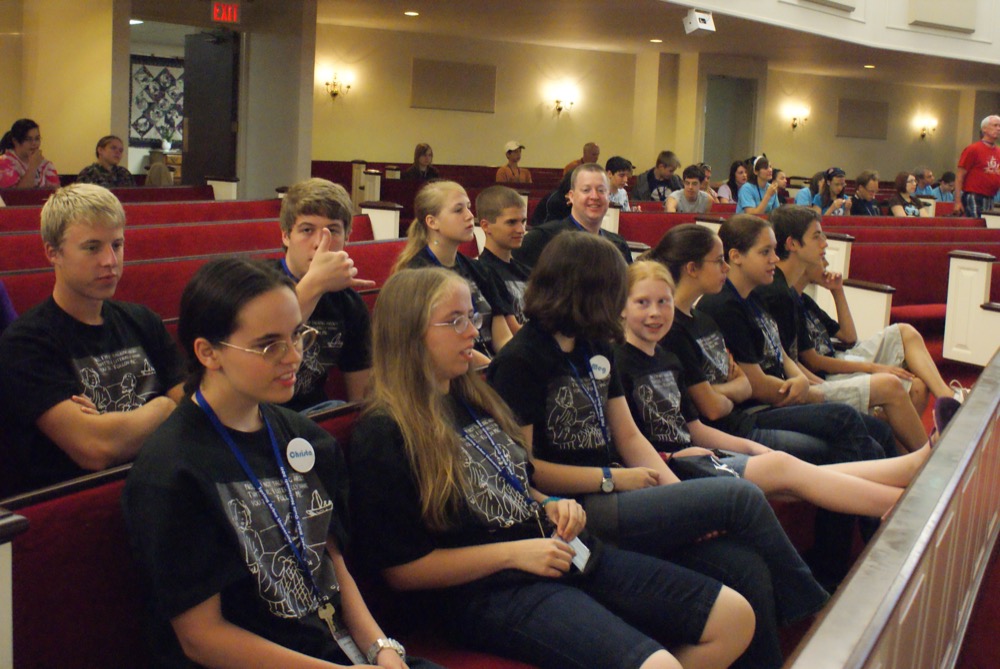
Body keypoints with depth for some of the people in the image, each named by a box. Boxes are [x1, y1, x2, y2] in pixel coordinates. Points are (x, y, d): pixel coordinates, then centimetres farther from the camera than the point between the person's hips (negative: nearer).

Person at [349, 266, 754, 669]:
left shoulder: (472, 397, 16)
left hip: (566, 554, 9)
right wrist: (512, 553, -15)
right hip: (488, 591, -9)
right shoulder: (383, 436, -10)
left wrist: (550, 506, 6)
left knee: (735, 616, -1)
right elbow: (400, 569, -11)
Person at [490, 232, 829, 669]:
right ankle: (817, 613, 8)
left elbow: (629, 437, 15)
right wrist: (612, 479, -12)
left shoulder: (595, 349, 17)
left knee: (748, 569, -14)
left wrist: (681, 494, -1)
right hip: (576, 513, -8)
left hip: (610, 501, 8)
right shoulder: (520, 362, -8)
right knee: (741, 498, -14)